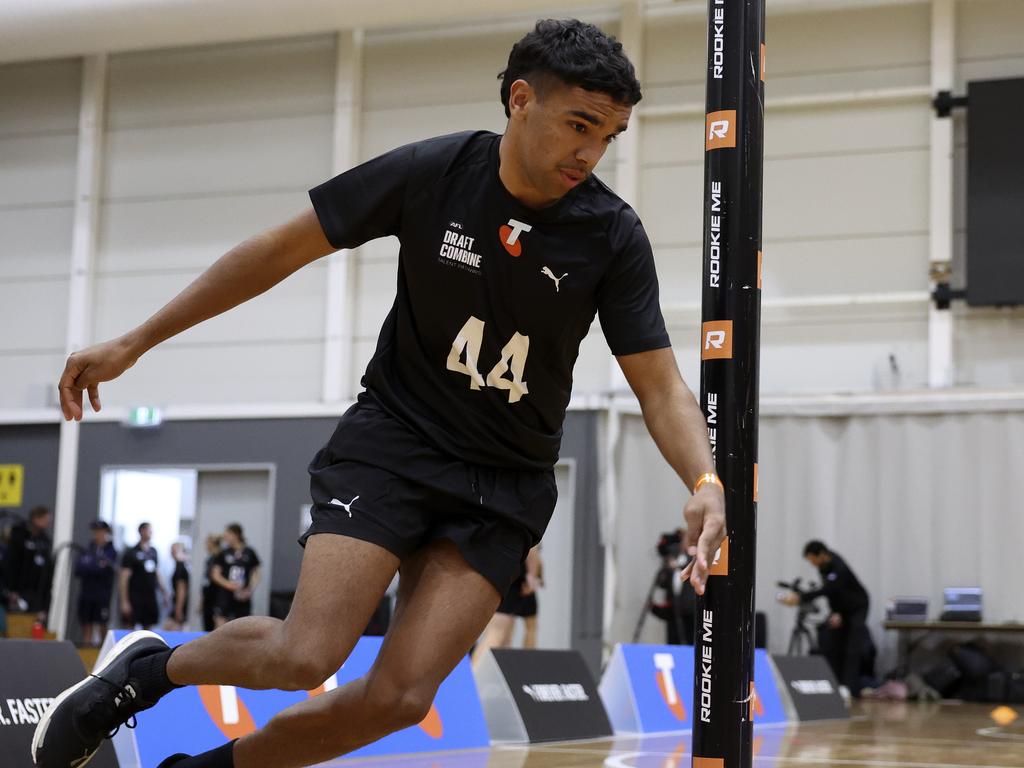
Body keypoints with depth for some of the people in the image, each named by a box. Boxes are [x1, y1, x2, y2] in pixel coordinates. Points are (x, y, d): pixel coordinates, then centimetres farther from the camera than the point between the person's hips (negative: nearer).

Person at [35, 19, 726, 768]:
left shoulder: (614, 236, -10)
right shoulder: (429, 172, -12)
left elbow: (659, 383, -8)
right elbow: (282, 251, -4)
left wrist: (706, 482, -29)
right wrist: (133, 343, -1)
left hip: (505, 486, 2)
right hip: (395, 437, -2)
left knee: (400, 697, -12)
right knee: (305, 658, -18)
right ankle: (147, 667, 12)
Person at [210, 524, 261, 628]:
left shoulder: (249, 553, 3)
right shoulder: (224, 553, 3)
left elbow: (255, 574, 9)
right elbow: (215, 574, 4)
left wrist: (250, 590, -7)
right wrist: (227, 584, -13)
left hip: (243, 598, 1)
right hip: (225, 596, -1)